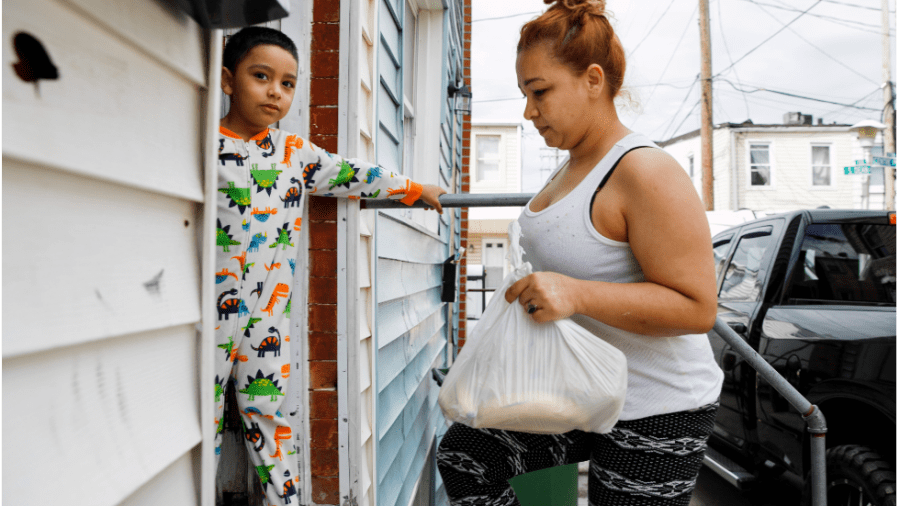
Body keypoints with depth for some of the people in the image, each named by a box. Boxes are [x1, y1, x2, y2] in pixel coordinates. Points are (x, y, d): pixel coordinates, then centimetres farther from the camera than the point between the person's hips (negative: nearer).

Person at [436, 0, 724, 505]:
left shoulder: (646, 173, -20)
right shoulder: (570, 168, 9)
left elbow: (697, 307, -24)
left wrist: (577, 294, -34)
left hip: (654, 413, -8)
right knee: (463, 453, 3)